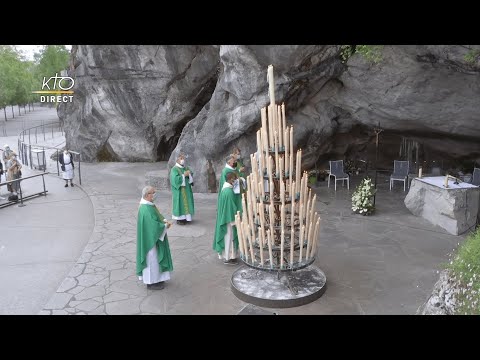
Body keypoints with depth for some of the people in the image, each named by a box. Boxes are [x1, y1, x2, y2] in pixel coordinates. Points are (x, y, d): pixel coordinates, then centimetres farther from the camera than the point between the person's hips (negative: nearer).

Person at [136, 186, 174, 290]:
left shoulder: (149, 205, 4)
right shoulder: (146, 209, -27)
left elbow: (157, 216, 15)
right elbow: (154, 225, -28)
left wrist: (164, 221, -3)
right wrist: (165, 226, -14)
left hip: (153, 237, 10)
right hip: (150, 238, -10)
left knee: (154, 257, 20)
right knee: (152, 258, 3)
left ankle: (155, 278, 33)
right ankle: (151, 282, 16)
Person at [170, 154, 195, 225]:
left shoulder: (186, 168, 11)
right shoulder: (174, 169, -10)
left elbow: (192, 175, 10)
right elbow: (175, 179, -22)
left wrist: (189, 174, -12)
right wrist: (184, 175, -21)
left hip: (186, 190, 7)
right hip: (179, 191, -7)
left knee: (186, 202, 10)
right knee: (180, 203, -3)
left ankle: (185, 217, 19)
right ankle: (179, 219, 3)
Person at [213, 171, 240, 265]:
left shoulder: (225, 188, 5)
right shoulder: (229, 191, -25)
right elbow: (231, 207, -22)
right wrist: (235, 220, -14)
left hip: (224, 217, 10)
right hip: (228, 218, -10)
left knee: (227, 236, 18)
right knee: (229, 237, 2)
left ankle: (225, 255, 29)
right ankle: (228, 258, 13)